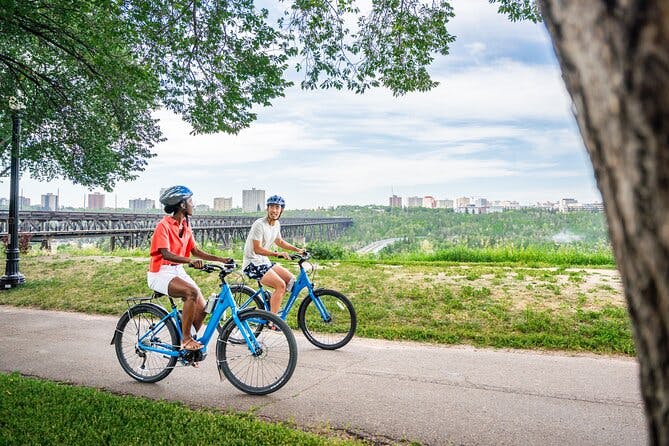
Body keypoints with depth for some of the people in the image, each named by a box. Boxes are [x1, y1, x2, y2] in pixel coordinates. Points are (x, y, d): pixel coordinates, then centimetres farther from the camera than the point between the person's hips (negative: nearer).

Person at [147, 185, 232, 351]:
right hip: (161, 273, -8)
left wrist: (221, 259, -2)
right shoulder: (164, 225, -15)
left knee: (201, 308, -6)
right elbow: (166, 254, -26)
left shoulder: (185, 226, 9)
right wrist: (190, 261, -42)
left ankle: (190, 343, 14)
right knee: (192, 292, -32)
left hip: (178, 271, 8)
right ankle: (186, 339, -21)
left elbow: (196, 251, 9)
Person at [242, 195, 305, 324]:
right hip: (253, 263, -9)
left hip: (265, 261, 9)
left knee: (291, 280, 2)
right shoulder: (259, 225, -20)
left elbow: (279, 241, 23)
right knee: (281, 285, -22)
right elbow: (257, 249, -24)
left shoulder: (277, 224, 6)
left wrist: (297, 249, 15)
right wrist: (277, 254, -33)